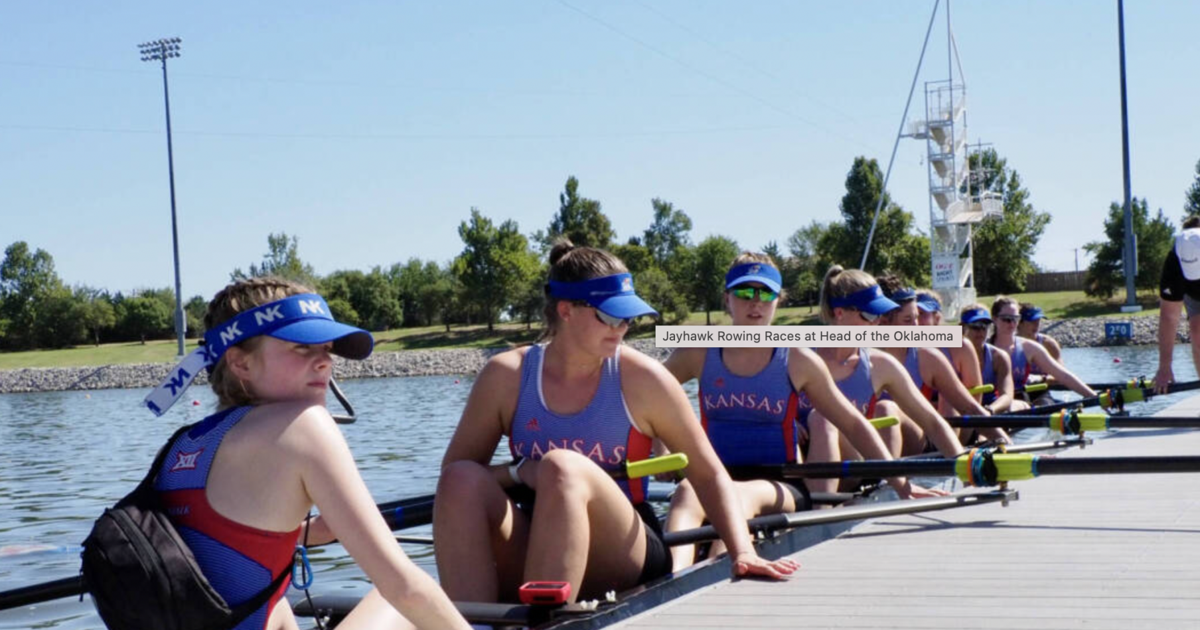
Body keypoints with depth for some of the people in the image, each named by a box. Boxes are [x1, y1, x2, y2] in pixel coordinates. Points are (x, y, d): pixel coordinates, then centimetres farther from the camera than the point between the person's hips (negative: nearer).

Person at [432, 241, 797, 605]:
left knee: (562, 467, -31)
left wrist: (742, 552, -11)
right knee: (463, 479, -25)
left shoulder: (641, 379, -2)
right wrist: (520, 472, -13)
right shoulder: (507, 376, 2)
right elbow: (454, 474, 6)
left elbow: (708, 474, 3)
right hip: (532, 561, 2)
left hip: (624, 564, -2)